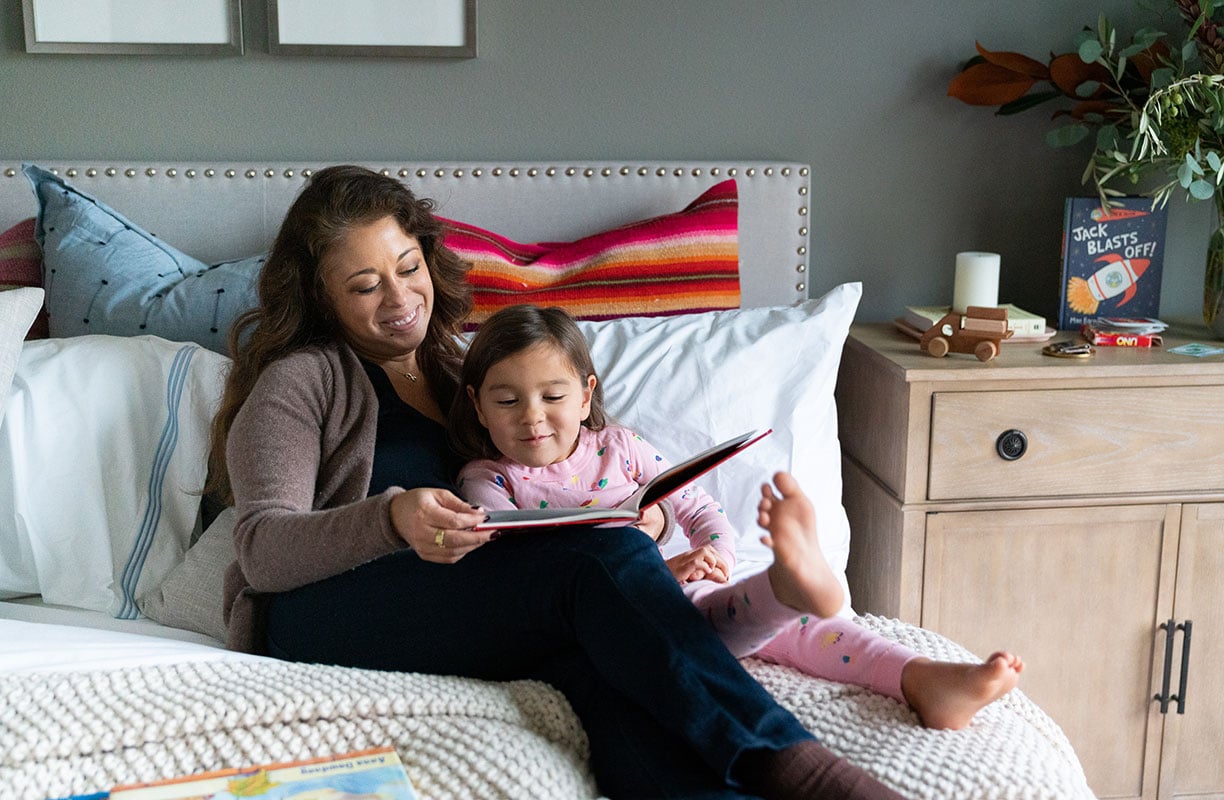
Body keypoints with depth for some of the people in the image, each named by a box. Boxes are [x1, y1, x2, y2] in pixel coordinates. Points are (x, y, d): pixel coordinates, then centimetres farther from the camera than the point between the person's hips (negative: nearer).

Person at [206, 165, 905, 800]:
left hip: (456, 605, 5)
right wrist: (394, 519, -28)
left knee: (593, 657, -33)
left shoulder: (456, 362, 25)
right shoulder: (301, 377, 7)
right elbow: (263, 549, -7)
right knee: (602, 562, -29)